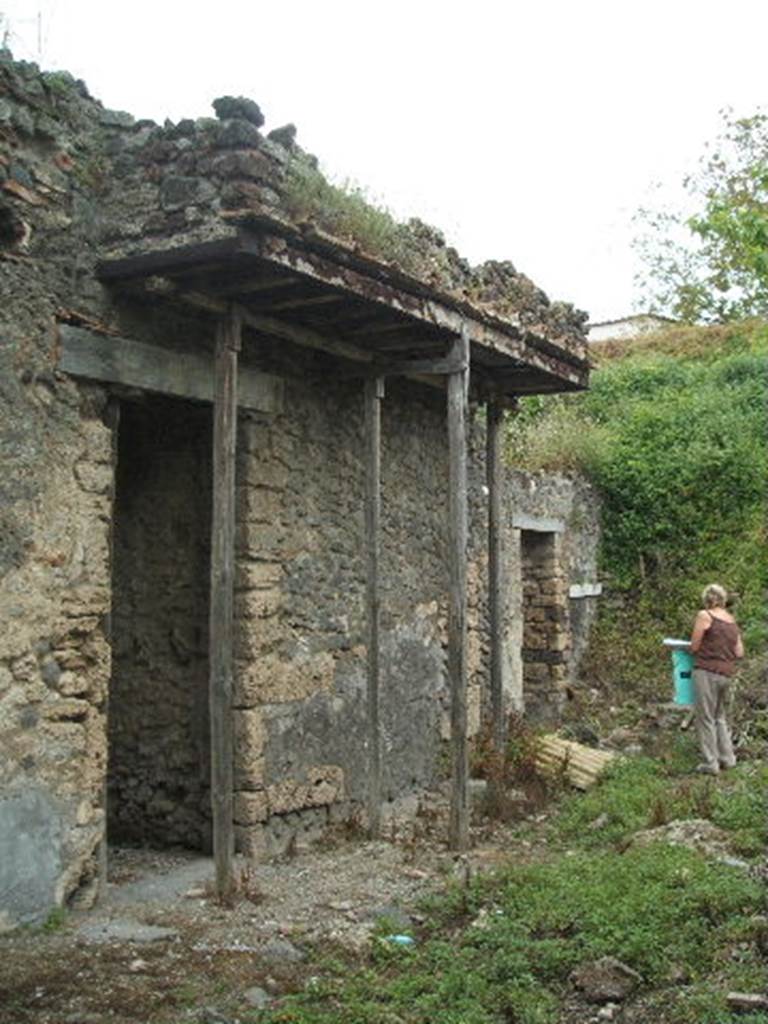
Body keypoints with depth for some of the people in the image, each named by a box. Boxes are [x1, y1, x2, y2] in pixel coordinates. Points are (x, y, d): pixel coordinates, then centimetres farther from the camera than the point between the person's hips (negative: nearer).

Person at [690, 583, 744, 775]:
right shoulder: (732, 621, 11)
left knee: (705, 718, 1)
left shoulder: (705, 616, -8)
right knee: (719, 717, 20)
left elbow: (694, 647, -7)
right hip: (726, 674, 6)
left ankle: (710, 763, 3)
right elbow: (739, 653, 12)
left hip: (707, 671, -6)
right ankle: (727, 757, 21)